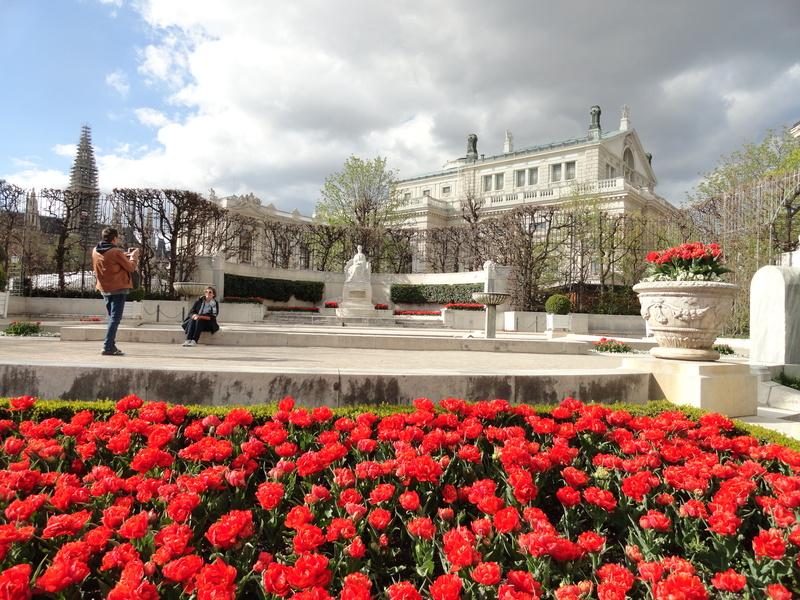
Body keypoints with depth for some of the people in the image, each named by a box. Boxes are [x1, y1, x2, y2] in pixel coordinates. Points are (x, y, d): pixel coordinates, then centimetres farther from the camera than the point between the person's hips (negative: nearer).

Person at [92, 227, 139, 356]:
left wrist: (126, 255, 16)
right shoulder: (116, 252, -16)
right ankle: (108, 347, -11)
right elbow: (131, 268, -8)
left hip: (104, 289, 7)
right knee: (115, 318, -5)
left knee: (112, 317, 18)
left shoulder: (95, 251, 4)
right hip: (118, 288, -7)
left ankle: (112, 346, 20)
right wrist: (134, 256, 8)